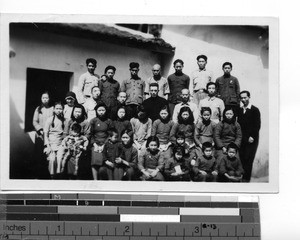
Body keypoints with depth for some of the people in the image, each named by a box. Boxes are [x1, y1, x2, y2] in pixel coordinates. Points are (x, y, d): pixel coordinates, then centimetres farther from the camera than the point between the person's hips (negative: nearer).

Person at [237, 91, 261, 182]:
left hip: (251, 140, -4)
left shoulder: (255, 110, 1)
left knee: (248, 160, -7)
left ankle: (246, 179, -3)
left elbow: (257, 126, -4)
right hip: (242, 139, 4)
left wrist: (252, 137, -10)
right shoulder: (239, 110, 13)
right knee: (241, 159, -3)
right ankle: (240, 177, 1)